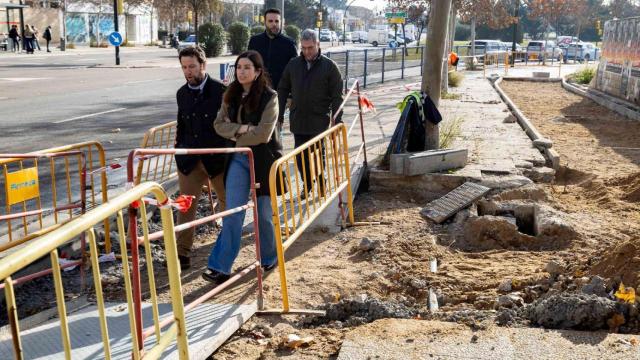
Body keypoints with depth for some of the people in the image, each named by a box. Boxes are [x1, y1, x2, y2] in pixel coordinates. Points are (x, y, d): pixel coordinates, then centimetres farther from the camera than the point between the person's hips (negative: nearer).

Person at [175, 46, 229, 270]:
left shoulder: (221, 91, -10)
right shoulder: (182, 93, 6)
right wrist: (178, 149, 12)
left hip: (217, 157, -3)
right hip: (189, 158, 3)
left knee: (227, 203, 15)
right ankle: (182, 254, 6)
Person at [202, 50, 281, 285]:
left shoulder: (269, 97, -13)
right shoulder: (231, 96, 4)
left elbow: (263, 134, -19)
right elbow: (219, 124, 2)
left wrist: (235, 134, -9)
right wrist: (242, 128, -15)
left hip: (263, 160, -4)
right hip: (238, 159, 4)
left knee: (263, 214, 9)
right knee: (232, 214, -2)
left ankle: (269, 258, 32)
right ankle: (220, 267, -2)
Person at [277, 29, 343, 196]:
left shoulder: (329, 66, -3)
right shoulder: (293, 65, 6)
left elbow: (337, 96, -4)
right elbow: (282, 90, 13)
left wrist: (337, 121, -9)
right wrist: (279, 115, 7)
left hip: (319, 120, -3)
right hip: (298, 120, 3)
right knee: (300, 155, 6)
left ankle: (320, 184, 21)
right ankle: (307, 184, 21)